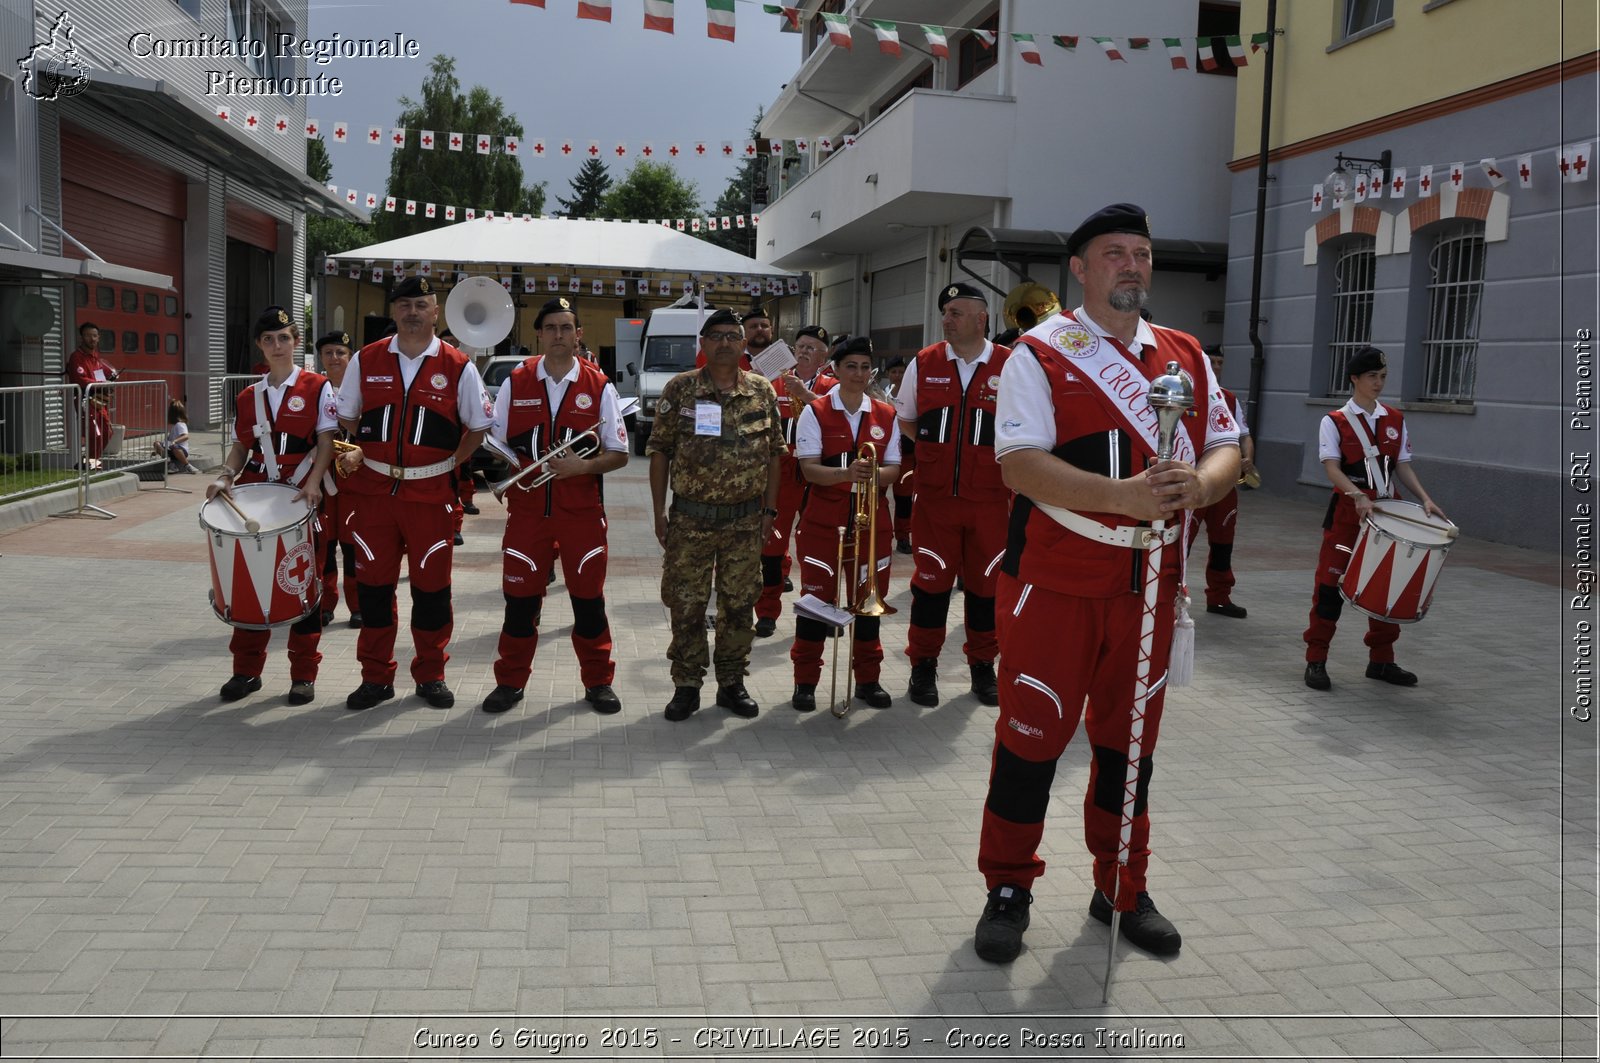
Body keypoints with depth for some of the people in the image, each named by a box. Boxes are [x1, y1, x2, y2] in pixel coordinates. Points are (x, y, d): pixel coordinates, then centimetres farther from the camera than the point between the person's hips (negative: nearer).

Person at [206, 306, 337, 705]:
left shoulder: (317, 388, 0)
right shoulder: (248, 397, 12)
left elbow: (326, 441, -5)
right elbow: (240, 447, 16)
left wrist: (312, 483, -19)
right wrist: (225, 477, -4)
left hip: (302, 497, -4)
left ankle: (304, 674, 11)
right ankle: (247, 669, 18)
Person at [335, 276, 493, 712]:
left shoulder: (458, 367, -1)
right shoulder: (365, 361, 5)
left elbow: (478, 426, 6)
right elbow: (347, 418, 16)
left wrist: (450, 464, 1)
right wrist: (359, 457, 5)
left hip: (432, 494, -2)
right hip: (372, 491, 2)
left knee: (431, 586, 5)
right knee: (373, 585, 6)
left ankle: (431, 676, 19)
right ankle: (375, 677, 18)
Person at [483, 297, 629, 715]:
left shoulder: (599, 386, 0)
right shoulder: (515, 382, 4)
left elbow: (618, 454, 1)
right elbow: (495, 441, 11)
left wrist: (583, 466, -15)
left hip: (582, 510, -1)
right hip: (527, 508, 1)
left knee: (588, 597, 5)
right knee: (519, 596, 6)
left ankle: (598, 681, 20)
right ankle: (510, 680, 20)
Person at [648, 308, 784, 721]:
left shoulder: (763, 391, 4)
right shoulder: (680, 389, -1)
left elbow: (774, 452, 9)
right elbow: (660, 451, 1)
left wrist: (769, 509, 5)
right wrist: (659, 513, -3)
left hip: (745, 519, 2)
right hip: (690, 518, -1)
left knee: (739, 604, 8)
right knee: (686, 604, 3)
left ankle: (732, 683, 22)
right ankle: (686, 685, 17)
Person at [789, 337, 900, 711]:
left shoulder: (886, 415, 8)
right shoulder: (815, 411, -2)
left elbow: (893, 468, 5)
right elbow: (809, 469, -10)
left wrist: (877, 475, -18)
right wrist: (846, 473, -28)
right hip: (823, 522, -3)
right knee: (817, 596, 1)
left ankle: (867, 678, 21)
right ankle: (805, 680, 12)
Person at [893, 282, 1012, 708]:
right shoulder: (923, 364, 4)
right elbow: (905, 421, 16)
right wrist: (937, 448, 3)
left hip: (990, 498, 0)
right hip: (934, 495, 1)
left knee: (986, 582, 8)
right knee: (931, 580, 5)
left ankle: (982, 666, 24)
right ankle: (923, 666, 18)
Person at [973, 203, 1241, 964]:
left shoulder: (1186, 356, 12)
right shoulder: (1040, 354, -5)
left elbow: (1225, 447, 10)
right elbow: (1020, 464, -16)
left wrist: (1200, 483, -14)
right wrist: (1123, 495, -27)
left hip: (1148, 584, 5)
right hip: (1054, 580, -5)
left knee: (1129, 737, 15)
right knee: (1032, 732, 2)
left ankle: (1123, 888, 32)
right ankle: (1008, 889, 20)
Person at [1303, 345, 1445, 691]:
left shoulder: (1395, 420, 10)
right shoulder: (1334, 421, -4)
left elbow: (1402, 466, 10)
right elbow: (1332, 468, -15)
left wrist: (1424, 499, -4)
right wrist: (1359, 496, -30)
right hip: (1347, 512, -5)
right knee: (1331, 584, -5)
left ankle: (1381, 660, 23)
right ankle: (1316, 660, 3)